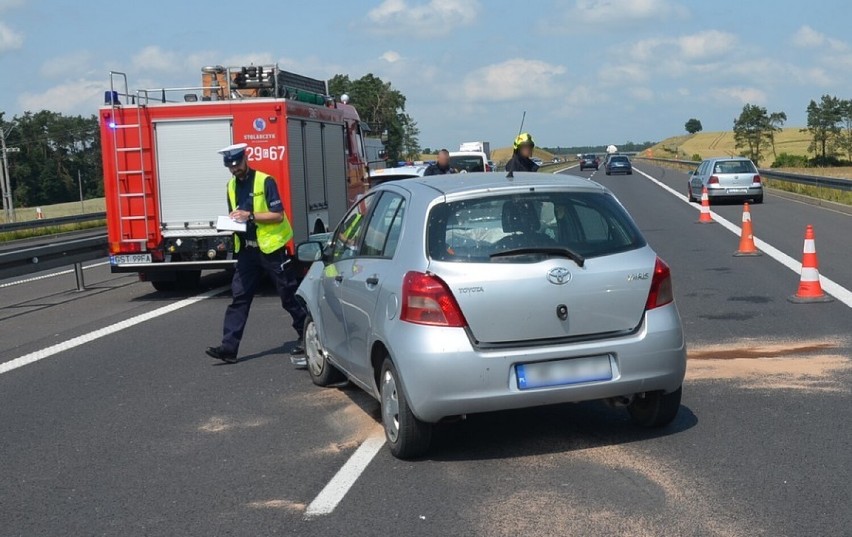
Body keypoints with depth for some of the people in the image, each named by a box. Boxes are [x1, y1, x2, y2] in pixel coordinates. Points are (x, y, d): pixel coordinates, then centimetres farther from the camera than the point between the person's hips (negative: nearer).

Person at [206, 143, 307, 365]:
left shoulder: (265, 182, -10)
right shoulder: (232, 186, 11)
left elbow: (278, 215, -14)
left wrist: (251, 216, -23)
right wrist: (232, 220, -3)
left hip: (271, 247, -6)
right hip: (247, 249, 6)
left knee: (289, 296, 3)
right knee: (239, 296, 0)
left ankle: (306, 337, 18)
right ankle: (229, 347, -2)